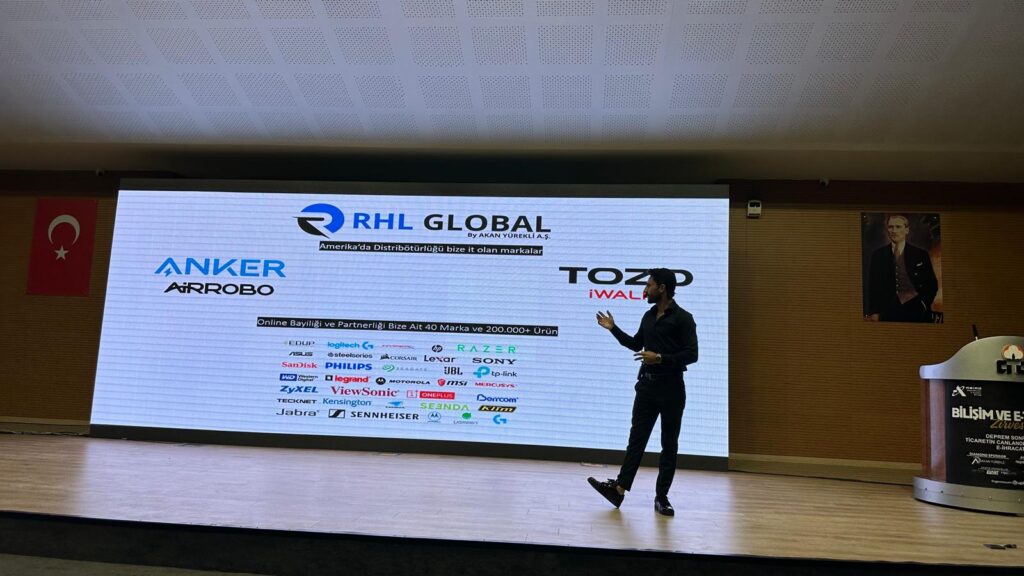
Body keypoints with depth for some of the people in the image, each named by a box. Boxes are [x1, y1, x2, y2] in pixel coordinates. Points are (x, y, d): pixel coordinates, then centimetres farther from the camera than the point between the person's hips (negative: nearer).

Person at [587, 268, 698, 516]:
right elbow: (636, 344, 24)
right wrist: (613, 328, 16)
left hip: (671, 387, -6)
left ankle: (661, 497, 12)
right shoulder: (649, 316, 11)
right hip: (647, 384, 6)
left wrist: (660, 359, -23)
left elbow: (691, 354, -15)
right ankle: (619, 488, 3)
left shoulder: (682, 318, -10)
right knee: (637, 438, 5)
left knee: (669, 444, 5)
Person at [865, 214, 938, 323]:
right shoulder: (877, 255, 7)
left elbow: (932, 285, 9)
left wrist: (923, 305, -4)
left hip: (916, 313, 0)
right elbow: (873, 287, 5)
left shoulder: (921, 254, 6)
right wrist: (874, 313, -4)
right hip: (888, 313, 0)